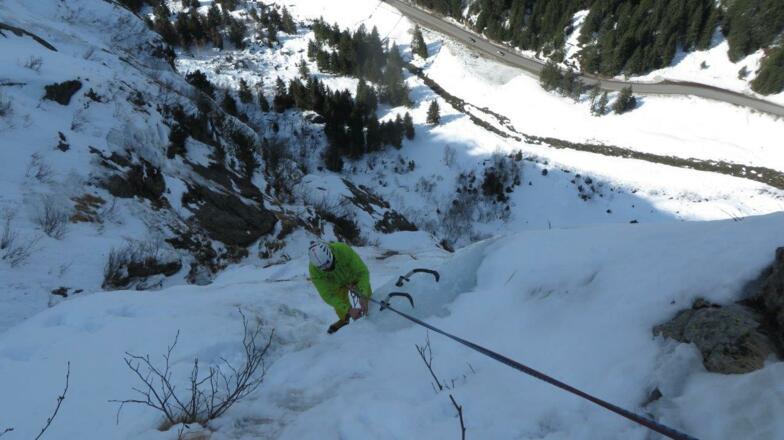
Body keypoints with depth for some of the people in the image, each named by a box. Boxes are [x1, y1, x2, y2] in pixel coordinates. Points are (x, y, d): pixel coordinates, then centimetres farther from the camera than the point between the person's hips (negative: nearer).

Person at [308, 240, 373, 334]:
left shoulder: (343, 250, -43)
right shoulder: (314, 270, -36)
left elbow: (363, 272, -34)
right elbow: (327, 295, -32)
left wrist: (363, 296, -46)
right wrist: (348, 310, -41)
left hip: (354, 276, -1)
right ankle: (344, 320, 23)